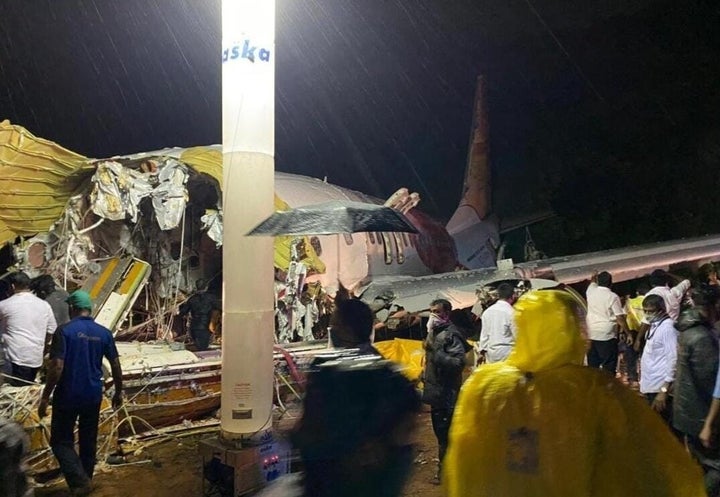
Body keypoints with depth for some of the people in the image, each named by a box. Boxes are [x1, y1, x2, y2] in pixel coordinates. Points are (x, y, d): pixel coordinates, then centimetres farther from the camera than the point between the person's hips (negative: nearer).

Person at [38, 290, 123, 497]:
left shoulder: (64, 330, -13)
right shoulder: (104, 333, 1)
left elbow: (57, 367, -18)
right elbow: (116, 365, 4)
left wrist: (45, 397, -10)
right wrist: (118, 392, 15)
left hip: (68, 395, -4)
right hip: (93, 395, 4)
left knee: (61, 440, 8)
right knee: (88, 440, 17)